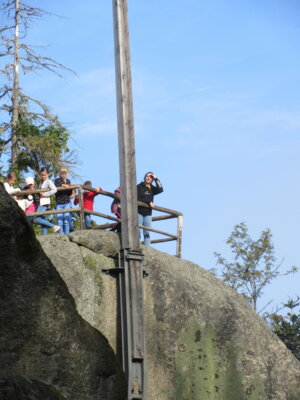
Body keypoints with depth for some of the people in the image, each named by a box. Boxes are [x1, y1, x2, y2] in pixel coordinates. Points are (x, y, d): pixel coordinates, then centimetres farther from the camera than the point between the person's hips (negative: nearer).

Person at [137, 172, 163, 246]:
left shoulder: (152, 188, 14)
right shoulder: (139, 187, 3)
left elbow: (160, 190, -5)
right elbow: (137, 199, -6)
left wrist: (156, 179, -3)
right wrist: (149, 202, -10)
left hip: (148, 214, 4)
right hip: (139, 212, -4)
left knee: (147, 233, -1)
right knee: (137, 231, -10)